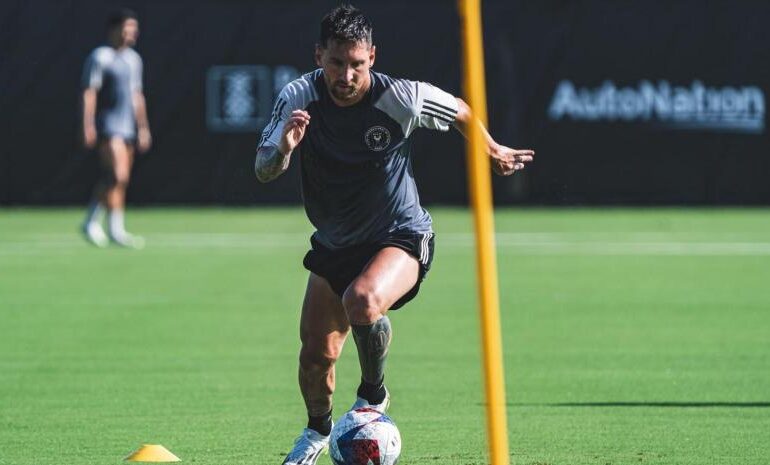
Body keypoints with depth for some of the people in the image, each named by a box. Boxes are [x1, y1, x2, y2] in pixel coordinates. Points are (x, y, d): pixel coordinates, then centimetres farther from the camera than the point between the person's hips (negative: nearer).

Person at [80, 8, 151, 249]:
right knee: (119, 175, -17)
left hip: (128, 128, 8)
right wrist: (88, 126, -17)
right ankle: (116, 229, -15)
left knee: (113, 180, 8)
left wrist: (143, 127, 20)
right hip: (108, 127, -8)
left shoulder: (134, 59, 16)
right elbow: (90, 93, -11)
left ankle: (92, 222, 19)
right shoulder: (100, 57, -8)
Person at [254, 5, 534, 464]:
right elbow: (263, 172, -16)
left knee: (362, 301, -35)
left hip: (400, 237, -4)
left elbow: (460, 111, -1)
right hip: (334, 245, 4)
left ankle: (374, 396, -8)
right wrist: (283, 148, -38)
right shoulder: (299, 97, -15)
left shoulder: (400, 98, -21)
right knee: (315, 353, 5)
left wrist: (494, 151, 16)